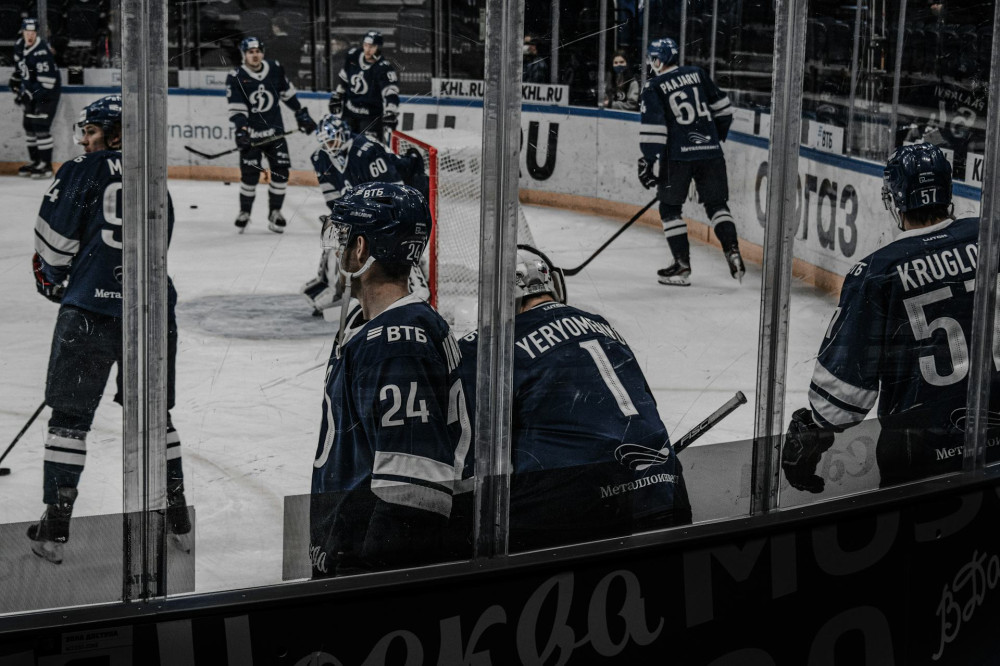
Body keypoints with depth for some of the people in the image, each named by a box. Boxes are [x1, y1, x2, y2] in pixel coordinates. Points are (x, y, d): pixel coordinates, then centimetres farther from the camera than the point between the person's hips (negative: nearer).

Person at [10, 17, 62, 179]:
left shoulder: (41, 51, -24)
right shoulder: (19, 46, 3)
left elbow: (47, 79, -27)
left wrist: (30, 94, -26)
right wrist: (15, 85, 22)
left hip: (47, 92, -9)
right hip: (31, 91, 9)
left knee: (41, 126, -13)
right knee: (29, 125, 11)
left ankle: (46, 166, -9)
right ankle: (35, 161, 22)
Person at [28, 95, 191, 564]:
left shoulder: (82, 172, 0)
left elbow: (55, 239, -2)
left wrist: (51, 278, 18)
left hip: (91, 309, -4)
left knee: (70, 416, 5)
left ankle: (55, 528, 6)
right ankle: (177, 519, 21)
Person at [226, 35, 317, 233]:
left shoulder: (275, 69, 0)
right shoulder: (235, 78, -8)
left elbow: (288, 93, 14)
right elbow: (236, 109, -11)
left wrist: (302, 115, 14)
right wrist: (241, 129, -24)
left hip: (275, 131, 3)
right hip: (251, 133, -3)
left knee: (281, 171, -3)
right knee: (250, 174, -6)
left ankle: (274, 212, 11)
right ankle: (245, 212, 12)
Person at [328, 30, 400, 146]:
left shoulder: (384, 68, -22)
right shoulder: (353, 57, -4)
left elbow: (391, 95, -30)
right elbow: (343, 79, 14)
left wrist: (390, 117, -41)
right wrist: (336, 98, 18)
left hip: (371, 116, -6)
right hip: (349, 112, 6)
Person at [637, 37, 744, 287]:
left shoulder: (653, 87, -2)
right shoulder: (697, 74, 11)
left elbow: (653, 127, -10)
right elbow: (722, 108, 16)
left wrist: (647, 161, -7)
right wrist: (717, 137, 28)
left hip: (678, 155, -4)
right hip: (710, 151, 4)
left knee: (670, 208, 9)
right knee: (716, 203, 13)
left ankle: (682, 265, 5)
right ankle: (732, 250, -5)